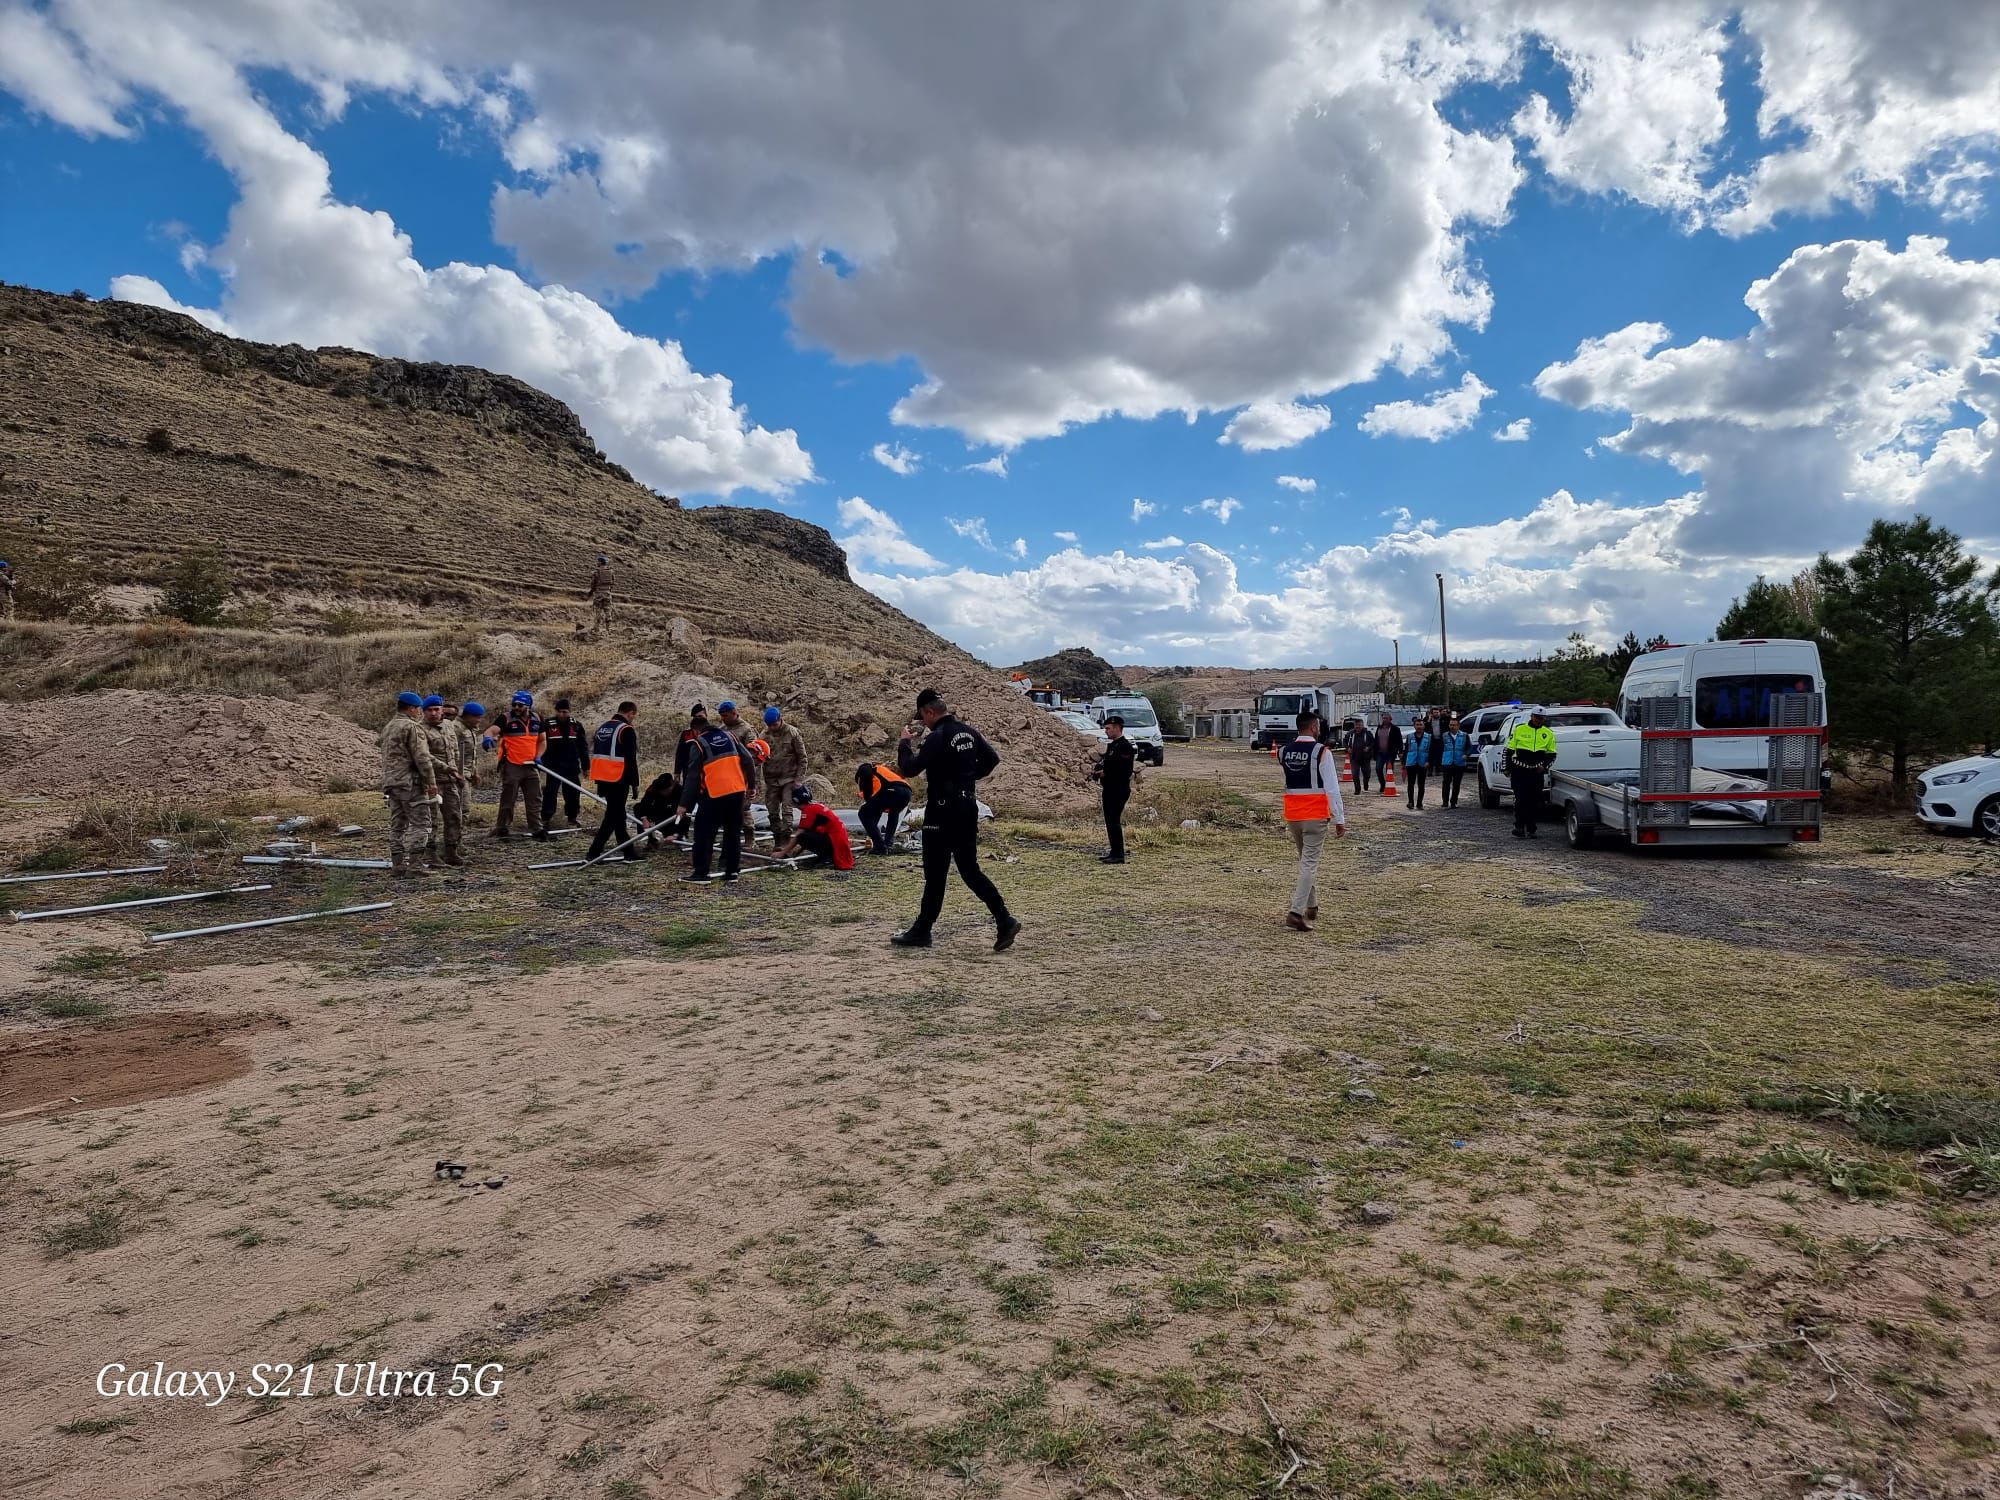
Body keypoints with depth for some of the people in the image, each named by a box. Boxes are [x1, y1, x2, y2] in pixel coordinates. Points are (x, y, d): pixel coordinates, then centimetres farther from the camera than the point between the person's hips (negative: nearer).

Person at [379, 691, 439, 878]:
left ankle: (397, 865, 11)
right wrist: (431, 782, -14)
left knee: (397, 825, 11)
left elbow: (378, 742, 38)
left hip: (391, 783, 9)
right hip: (411, 782, -9)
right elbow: (422, 758, -16)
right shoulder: (412, 727, -11)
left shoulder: (388, 727, 17)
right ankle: (415, 864, -14)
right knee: (420, 823, -8)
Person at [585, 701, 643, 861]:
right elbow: (630, 760, -15)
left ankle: (628, 851, 24)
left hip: (603, 779, 9)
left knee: (618, 813, 16)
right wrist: (635, 783, -7)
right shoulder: (627, 730, -11)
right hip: (618, 780, -9)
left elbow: (595, 754, 19)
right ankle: (594, 852, -9)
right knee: (613, 815, -4)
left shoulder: (602, 727, 15)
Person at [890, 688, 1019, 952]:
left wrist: (905, 743, -3)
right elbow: (992, 758, 16)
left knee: (935, 873, 2)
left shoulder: (936, 738, -17)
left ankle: (921, 932, 13)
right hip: (968, 807, 8)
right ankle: (1005, 920, 2)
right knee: (970, 870, 11)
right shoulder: (968, 731, 8)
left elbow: (909, 769, -19)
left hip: (943, 812, -8)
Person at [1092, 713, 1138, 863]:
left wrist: (1104, 773, -17)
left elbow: (1124, 770, -21)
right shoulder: (1111, 745, 17)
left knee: (1114, 821, -10)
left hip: (1119, 790, -10)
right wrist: (1097, 768, 3)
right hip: (1109, 789, 10)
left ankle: (1118, 855, -7)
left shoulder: (1125, 746, -14)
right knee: (1110, 821, 13)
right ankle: (1115, 853, 21)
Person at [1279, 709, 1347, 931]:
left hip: (1292, 814, 6)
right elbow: (1332, 788, -13)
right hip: (1315, 815, -6)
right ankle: (1296, 912, -11)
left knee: (1305, 860, 22)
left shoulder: (1284, 752, 5)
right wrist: (1339, 819, -8)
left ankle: (1311, 906, 34)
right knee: (1310, 863, -3)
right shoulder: (1321, 752, -11)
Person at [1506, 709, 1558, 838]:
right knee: (1520, 799, -5)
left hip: (1536, 771, 2)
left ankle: (1531, 828, 11)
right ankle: (1519, 827, -3)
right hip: (1519, 770, -2)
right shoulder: (1519, 729, 3)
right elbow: (1510, 750, 6)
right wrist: (1508, 768, 2)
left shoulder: (1548, 733, 8)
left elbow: (1552, 754, 12)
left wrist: (1544, 766, -6)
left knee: (1535, 800, 4)